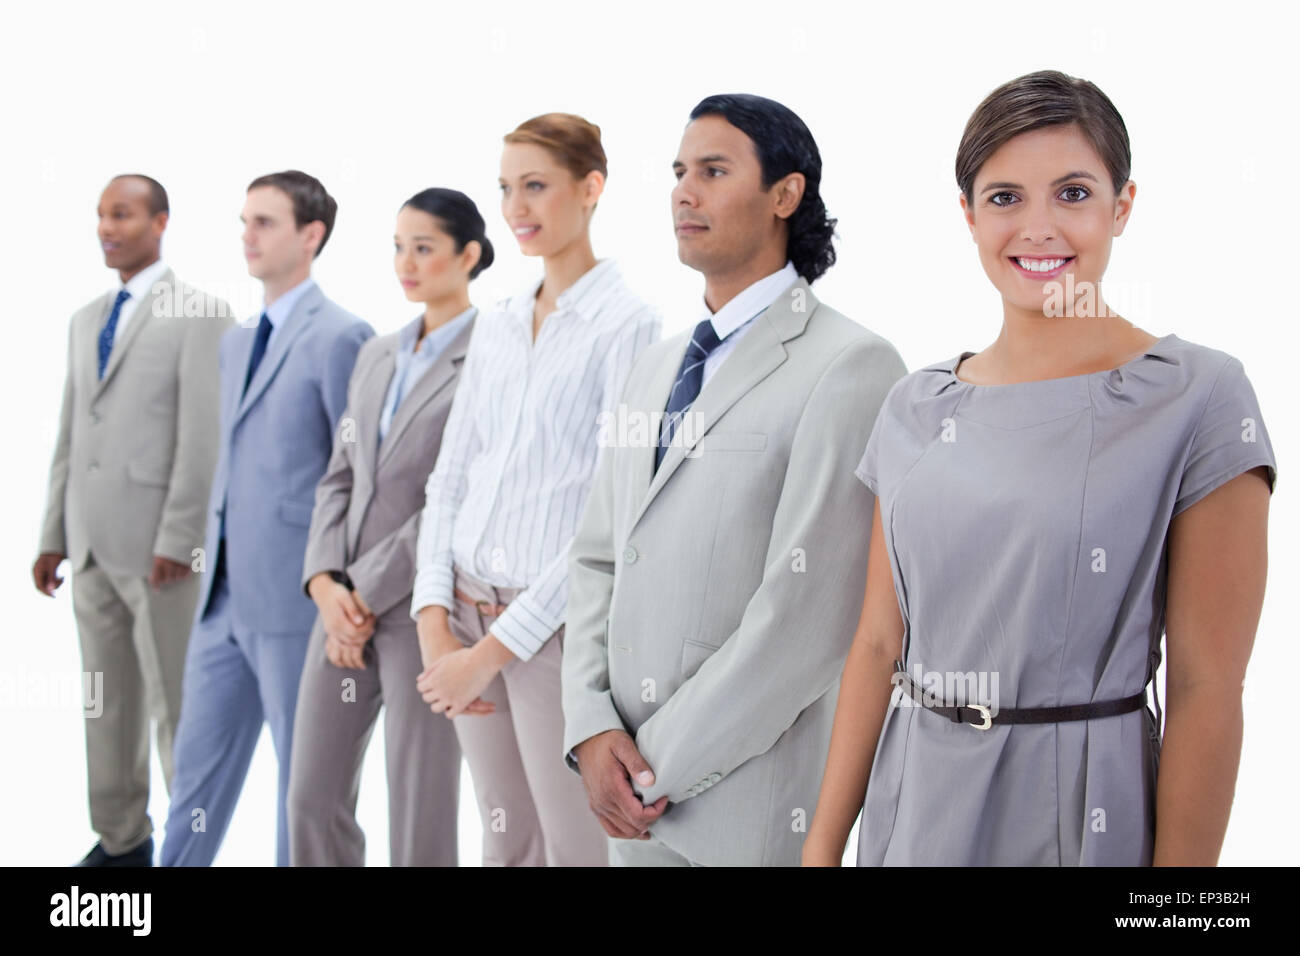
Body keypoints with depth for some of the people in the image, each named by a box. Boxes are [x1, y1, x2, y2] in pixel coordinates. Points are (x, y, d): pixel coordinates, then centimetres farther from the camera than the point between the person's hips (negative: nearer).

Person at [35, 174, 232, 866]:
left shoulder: (200, 315, -6)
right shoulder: (85, 320, 16)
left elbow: (204, 438, -13)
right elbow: (70, 436, 17)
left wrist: (177, 542, -17)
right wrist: (53, 535, 13)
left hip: (158, 545, -6)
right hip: (92, 543, 7)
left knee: (175, 704, -2)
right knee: (108, 702, 11)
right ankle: (120, 840, 21)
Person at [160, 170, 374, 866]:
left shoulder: (338, 337, -12)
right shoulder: (237, 339, 15)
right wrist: (212, 564, 16)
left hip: (296, 599, -8)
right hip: (225, 598, 8)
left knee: (304, 775, 6)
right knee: (199, 763, 16)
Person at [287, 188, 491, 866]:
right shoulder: (375, 356, 14)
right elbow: (340, 477, 13)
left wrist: (368, 592, -12)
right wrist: (324, 582, -3)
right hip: (346, 602, 7)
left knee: (419, 815, 1)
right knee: (311, 797, 10)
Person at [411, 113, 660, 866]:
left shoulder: (628, 325, -10)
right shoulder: (497, 327, 10)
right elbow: (450, 479, 11)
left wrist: (496, 646, -14)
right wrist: (435, 623, -2)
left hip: (557, 625, -6)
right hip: (470, 617, 6)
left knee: (575, 847, 3)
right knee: (506, 842, 16)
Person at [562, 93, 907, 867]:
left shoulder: (849, 367, -13)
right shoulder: (658, 368, 13)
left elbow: (809, 611, -18)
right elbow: (599, 558, 11)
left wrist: (663, 763, -13)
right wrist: (591, 730, -3)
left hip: (752, 805, -6)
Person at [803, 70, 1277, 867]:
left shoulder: (1198, 397, -11)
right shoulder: (919, 405, 4)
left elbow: (1207, 690, -12)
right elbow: (879, 644, 6)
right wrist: (823, 846, 4)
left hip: (1080, 815, -4)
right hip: (911, 804, 5)